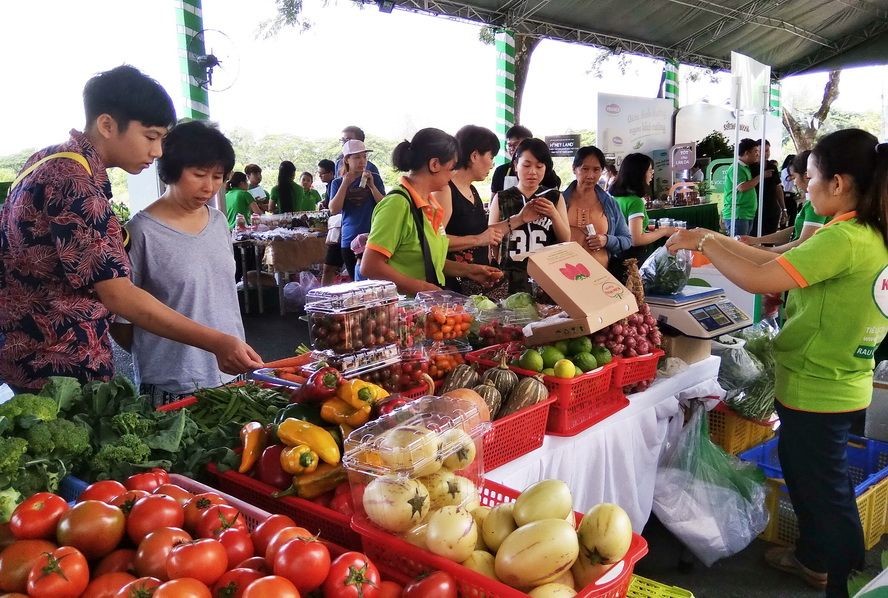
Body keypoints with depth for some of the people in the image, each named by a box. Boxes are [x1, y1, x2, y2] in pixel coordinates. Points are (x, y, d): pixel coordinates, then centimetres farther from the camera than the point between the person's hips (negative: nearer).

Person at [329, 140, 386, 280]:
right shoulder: (338, 182, 7)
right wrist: (345, 184, -9)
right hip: (350, 241, 1)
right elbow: (334, 210, -5)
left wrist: (371, 185, -14)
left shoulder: (374, 178, 5)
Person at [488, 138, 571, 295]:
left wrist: (554, 215, -14)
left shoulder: (555, 198, 5)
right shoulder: (501, 198, 3)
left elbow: (566, 240, 3)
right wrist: (519, 219, -17)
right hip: (510, 278, 0)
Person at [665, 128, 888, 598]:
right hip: (840, 385, 9)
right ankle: (814, 556, 45)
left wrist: (703, 243, -15)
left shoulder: (843, 240, -26)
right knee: (809, 473, 26)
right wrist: (717, 241, 6)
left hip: (817, 391, -9)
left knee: (823, 488, 9)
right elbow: (778, 261, 8)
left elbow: (757, 279, -29)